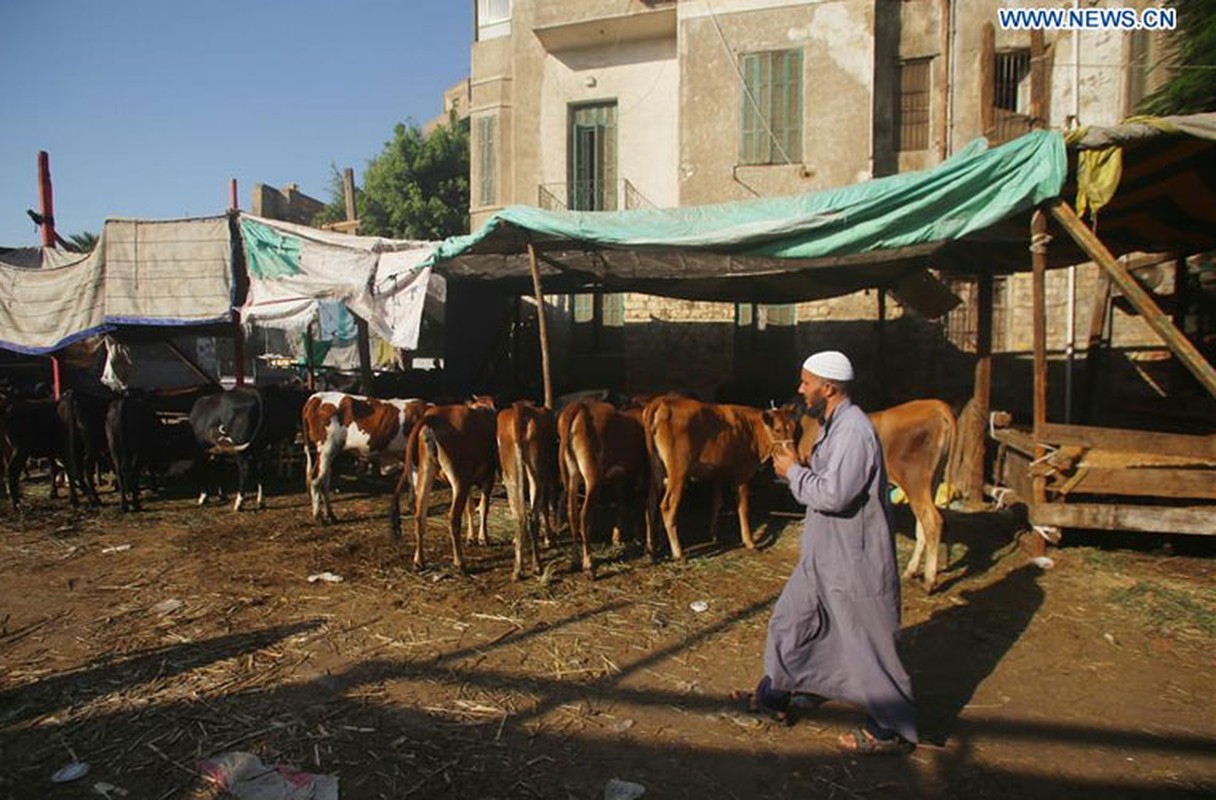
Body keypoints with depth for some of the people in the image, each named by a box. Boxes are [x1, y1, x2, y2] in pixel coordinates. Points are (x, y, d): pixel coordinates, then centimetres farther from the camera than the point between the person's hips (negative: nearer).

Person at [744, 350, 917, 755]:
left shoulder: (854, 431, -23)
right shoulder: (834, 425, 10)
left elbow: (833, 494, -30)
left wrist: (793, 472, -17)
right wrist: (798, 469, 5)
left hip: (854, 560, -10)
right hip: (823, 555, 10)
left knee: (867, 644, 4)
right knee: (790, 619, 19)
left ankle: (893, 729, 22)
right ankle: (774, 694, 36)